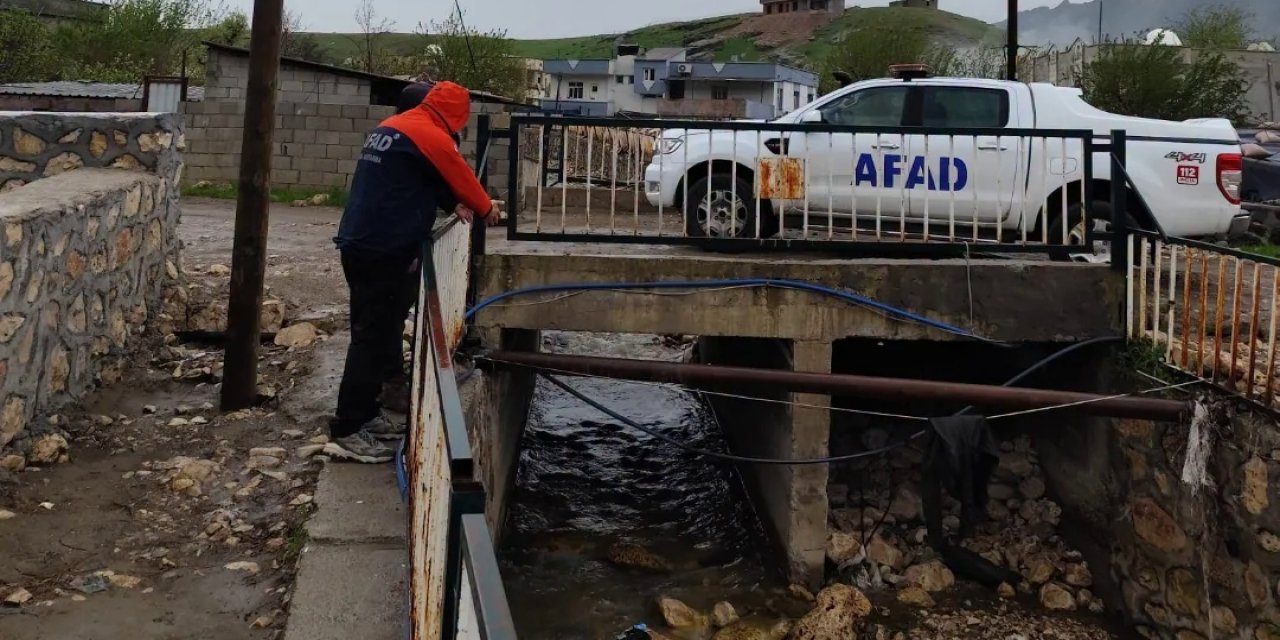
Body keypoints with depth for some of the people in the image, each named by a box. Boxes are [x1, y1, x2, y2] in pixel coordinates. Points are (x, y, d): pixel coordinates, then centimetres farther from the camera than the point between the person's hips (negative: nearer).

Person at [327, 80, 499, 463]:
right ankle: (346, 433, -5)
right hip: (383, 251, -10)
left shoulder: (393, 127, 18)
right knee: (374, 339, -7)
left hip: (359, 244, 10)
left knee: (374, 334, 16)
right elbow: (461, 177, 0)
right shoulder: (431, 136, -12)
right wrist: (486, 209, 18)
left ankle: (364, 416, 22)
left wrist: (453, 205, 8)